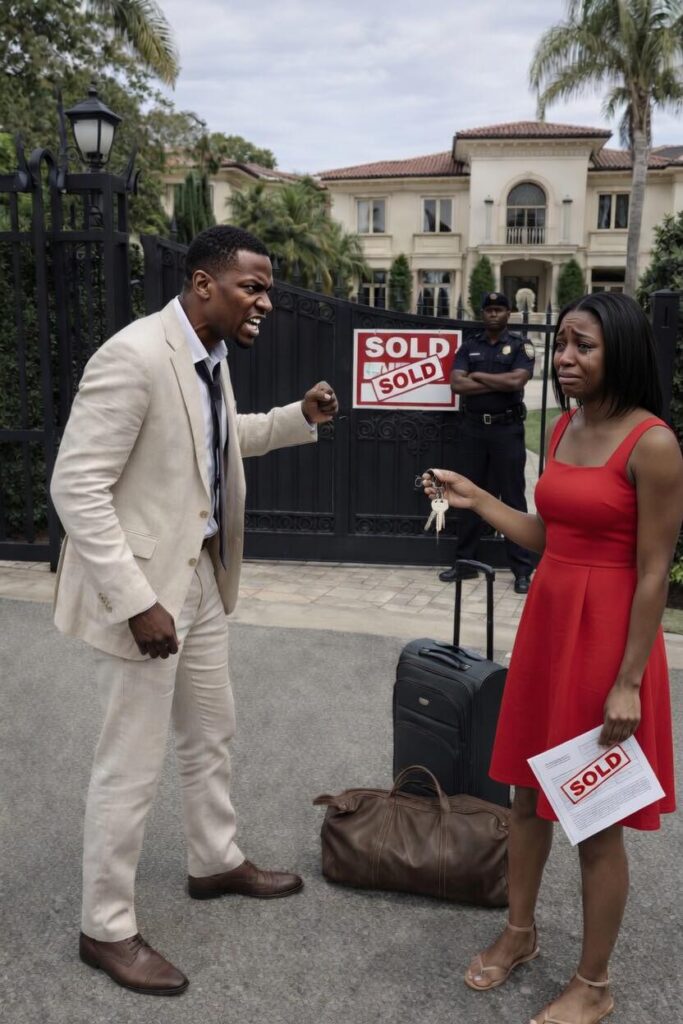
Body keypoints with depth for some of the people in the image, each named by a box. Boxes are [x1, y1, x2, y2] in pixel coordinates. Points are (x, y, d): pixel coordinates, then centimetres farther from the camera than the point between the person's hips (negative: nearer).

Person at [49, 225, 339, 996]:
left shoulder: (209, 356, 5)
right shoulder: (132, 357, -23)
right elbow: (76, 488, -24)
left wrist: (300, 417, 9)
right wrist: (137, 601, -26)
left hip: (201, 577, 9)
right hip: (143, 586, -9)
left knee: (211, 735, 23)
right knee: (131, 764, 4)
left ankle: (216, 863, 45)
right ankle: (106, 929, 24)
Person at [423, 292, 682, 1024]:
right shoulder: (563, 427, 7)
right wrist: (475, 499, 6)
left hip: (608, 633, -7)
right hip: (546, 621, 8)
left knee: (597, 819, 7)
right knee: (529, 791, 19)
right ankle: (519, 934, 40)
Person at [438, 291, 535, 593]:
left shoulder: (520, 346, 1)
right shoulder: (469, 346, 9)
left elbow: (517, 381, -16)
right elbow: (457, 384, -6)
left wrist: (478, 376, -7)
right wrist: (499, 383, -10)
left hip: (507, 429, -3)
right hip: (472, 427, 3)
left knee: (512, 497, -1)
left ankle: (522, 569, 4)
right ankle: (465, 562, 18)